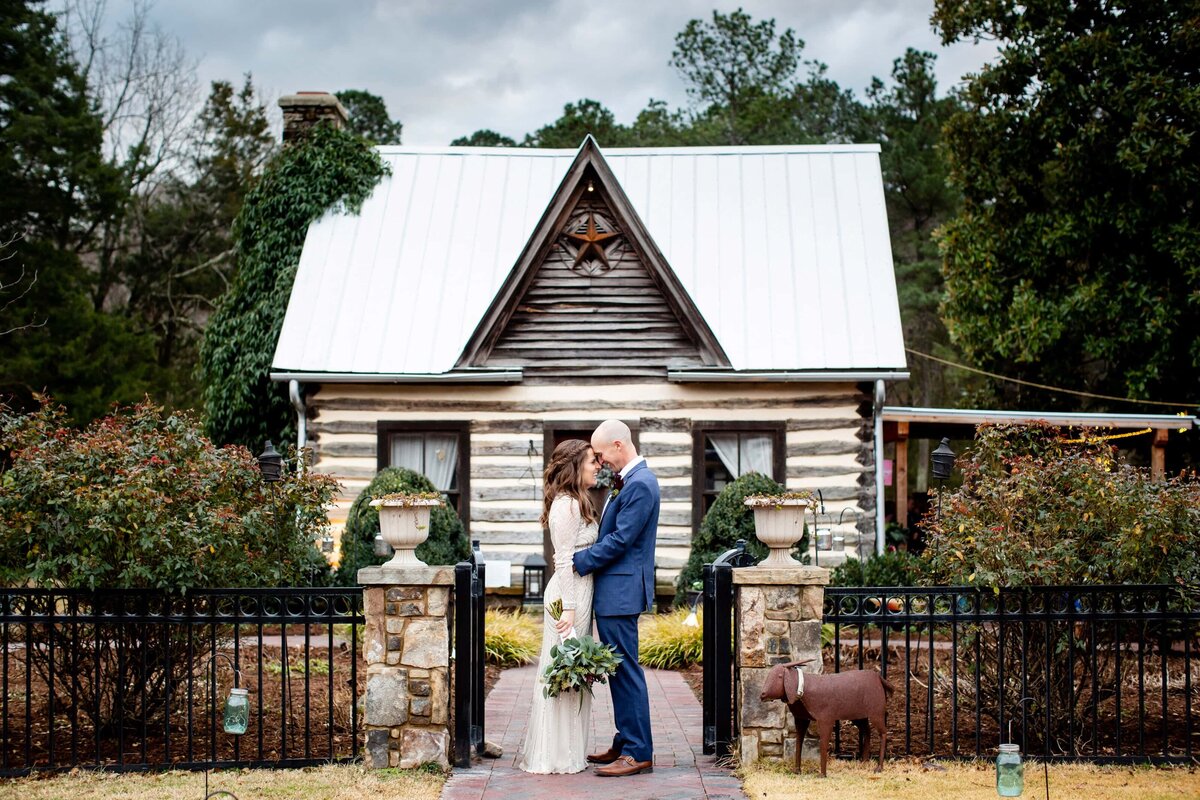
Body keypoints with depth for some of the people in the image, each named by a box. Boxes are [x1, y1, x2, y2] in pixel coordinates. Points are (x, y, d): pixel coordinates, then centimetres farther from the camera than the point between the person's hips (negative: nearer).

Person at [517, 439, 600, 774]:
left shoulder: (576, 503, 17)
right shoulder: (566, 505, -14)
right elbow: (564, 560, -17)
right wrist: (569, 607, -20)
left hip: (579, 592, 10)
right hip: (570, 594, -10)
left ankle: (567, 751, 17)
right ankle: (556, 756, -1)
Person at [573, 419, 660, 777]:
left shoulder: (640, 484, -17)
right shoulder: (628, 481, 14)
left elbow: (620, 540, -20)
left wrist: (578, 562, -14)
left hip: (621, 590, -10)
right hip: (612, 590, 10)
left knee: (625, 669, -6)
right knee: (619, 670, 15)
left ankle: (639, 754, -2)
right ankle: (625, 744, 23)